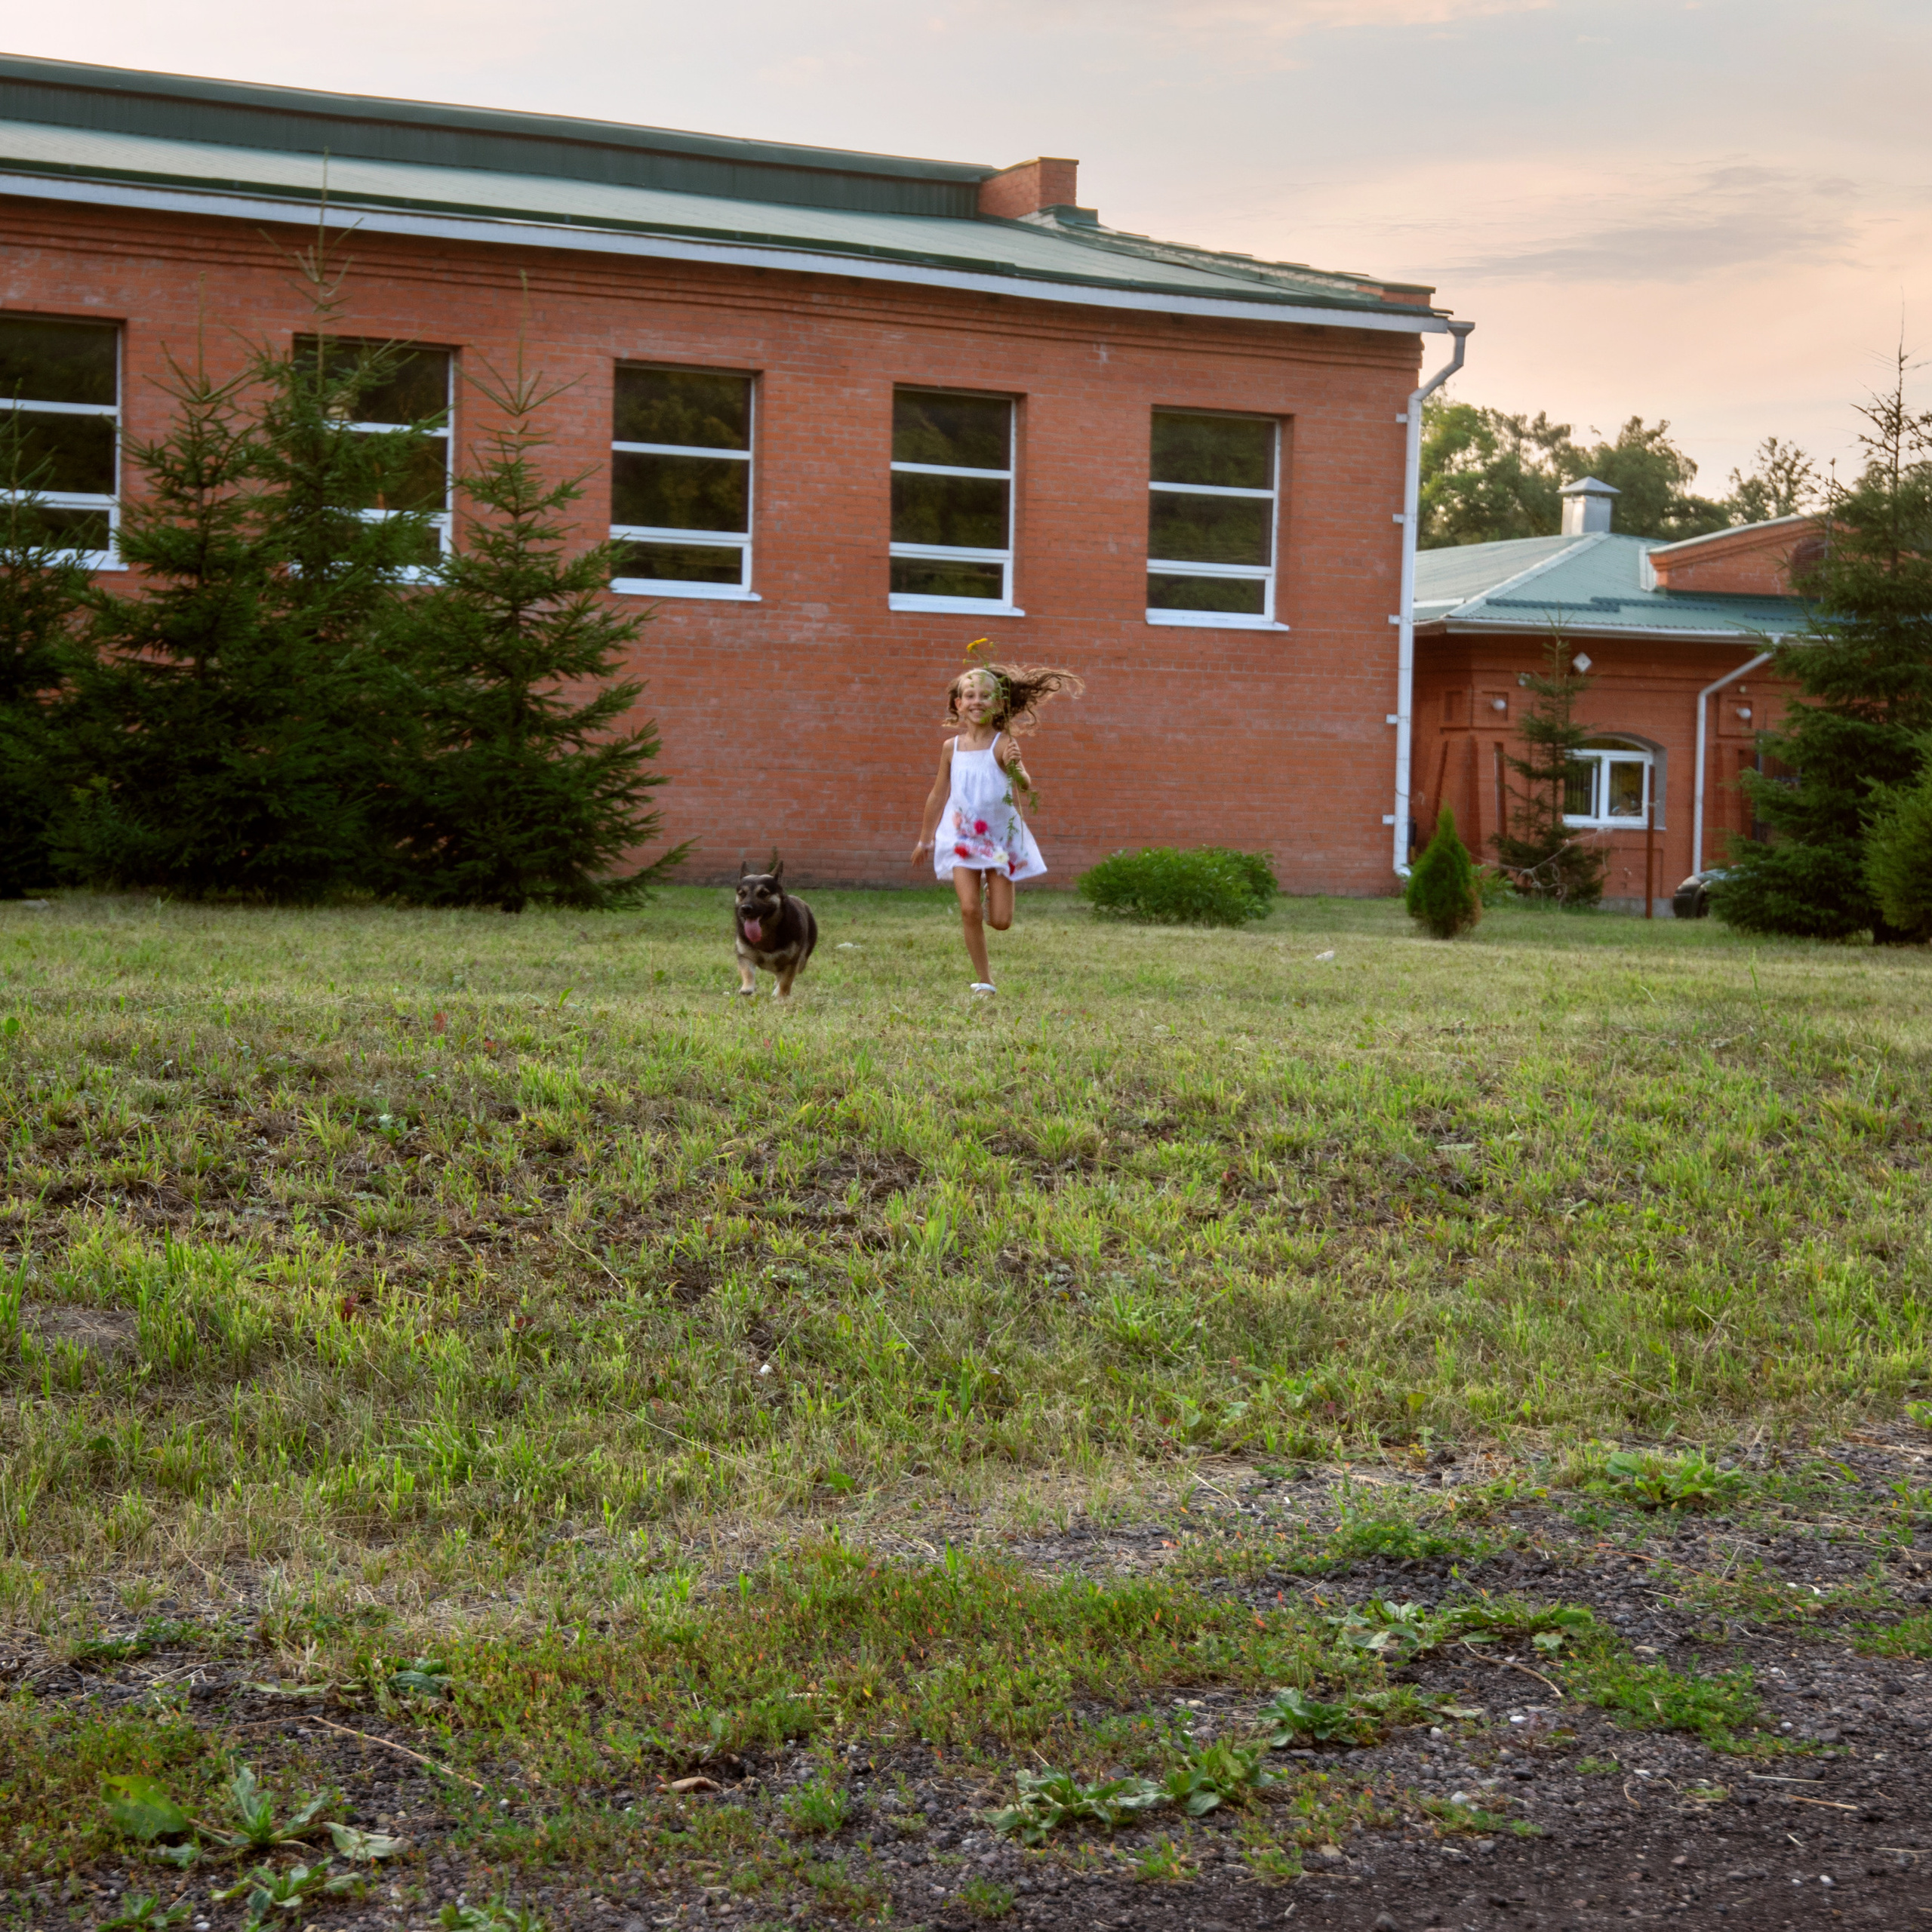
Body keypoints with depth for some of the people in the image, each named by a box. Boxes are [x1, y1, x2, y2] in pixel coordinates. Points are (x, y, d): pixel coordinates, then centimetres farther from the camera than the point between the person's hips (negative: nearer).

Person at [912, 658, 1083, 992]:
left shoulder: (1003, 744, -9)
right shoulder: (952, 747, 2)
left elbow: (1026, 786, -22)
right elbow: (939, 795, 14)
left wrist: (1015, 769, -45)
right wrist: (924, 839, 20)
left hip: (1000, 837, -2)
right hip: (963, 836, 2)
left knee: (1000, 921, -2)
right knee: (969, 909, -13)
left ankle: (993, 890, 34)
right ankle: (983, 980, 0)